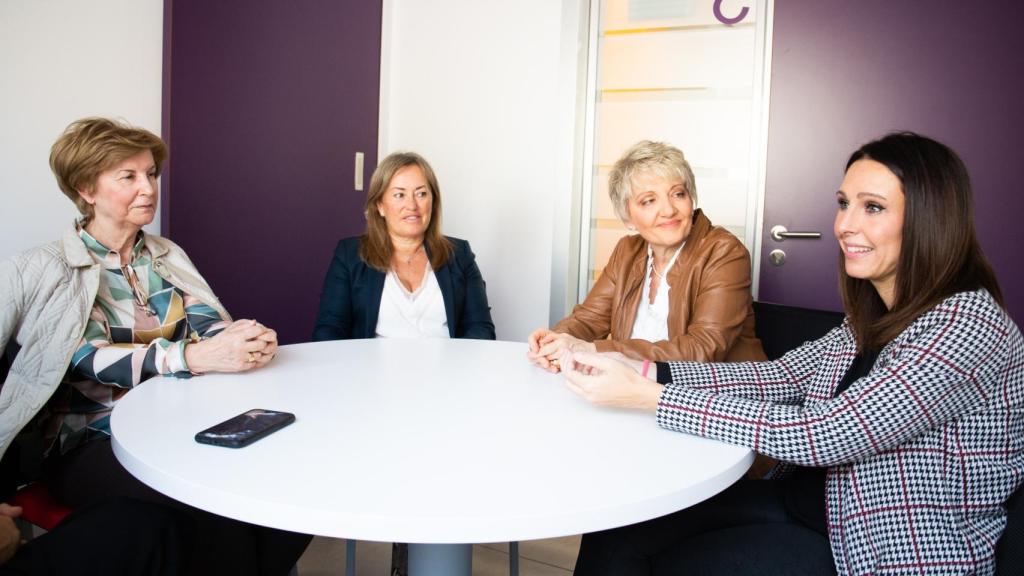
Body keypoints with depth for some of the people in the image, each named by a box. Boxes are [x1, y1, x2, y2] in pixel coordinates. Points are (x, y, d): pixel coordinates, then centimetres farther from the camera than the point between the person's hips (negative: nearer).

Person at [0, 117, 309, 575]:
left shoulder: (168, 256, 13)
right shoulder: (44, 270, -4)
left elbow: (208, 324, 0)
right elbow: (89, 358, -19)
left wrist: (246, 339, -25)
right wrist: (196, 356, -34)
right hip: (93, 443, -4)